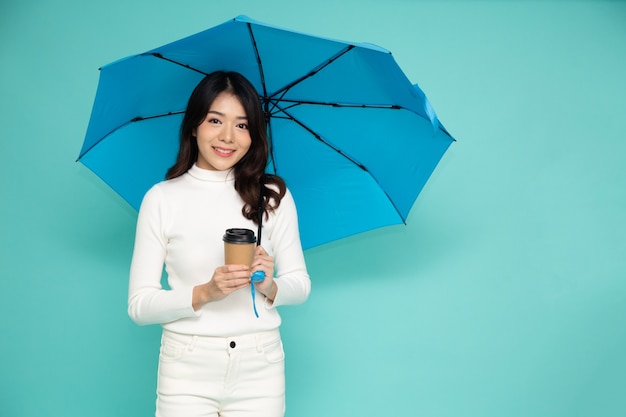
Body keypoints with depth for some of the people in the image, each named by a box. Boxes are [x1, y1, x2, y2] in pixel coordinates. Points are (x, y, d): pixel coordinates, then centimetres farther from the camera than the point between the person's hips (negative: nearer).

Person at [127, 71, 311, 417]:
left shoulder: (273, 196, 0)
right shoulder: (161, 199, -4)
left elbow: (301, 284, 5)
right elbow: (139, 305, -5)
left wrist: (270, 287, -15)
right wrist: (204, 293, -20)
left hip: (259, 367, 1)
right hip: (187, 369, -1)